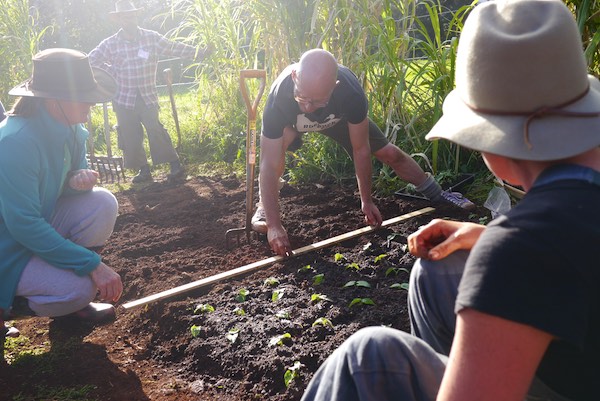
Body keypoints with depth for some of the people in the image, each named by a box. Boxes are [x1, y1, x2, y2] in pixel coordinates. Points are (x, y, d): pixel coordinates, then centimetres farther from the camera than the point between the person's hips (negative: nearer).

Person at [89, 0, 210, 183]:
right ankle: (143, 170, 14)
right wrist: (110, 71, -1)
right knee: (130, 135, 3)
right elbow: (92, 59, 7)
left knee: (155, 130, -12)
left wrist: (197, 53, -2)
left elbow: (174, 48, 3)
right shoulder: (111, 44, 0)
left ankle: (175, 165, -4)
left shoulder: (151, 37, 1)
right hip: (124, 99, 2)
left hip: (148, 96, -2)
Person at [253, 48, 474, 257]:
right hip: (292, 120, -1)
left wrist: (366, 201, -21)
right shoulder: (279, 98, -45)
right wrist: (273, 224, -47)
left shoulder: (351, 93, -43)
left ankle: (438, 194, 25)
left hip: (338, 116, 1)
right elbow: (269, 164, -44)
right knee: (281, 139, -36)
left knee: (389, 153, 0)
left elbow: (361, 149, -29)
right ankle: (262, 208, -19)